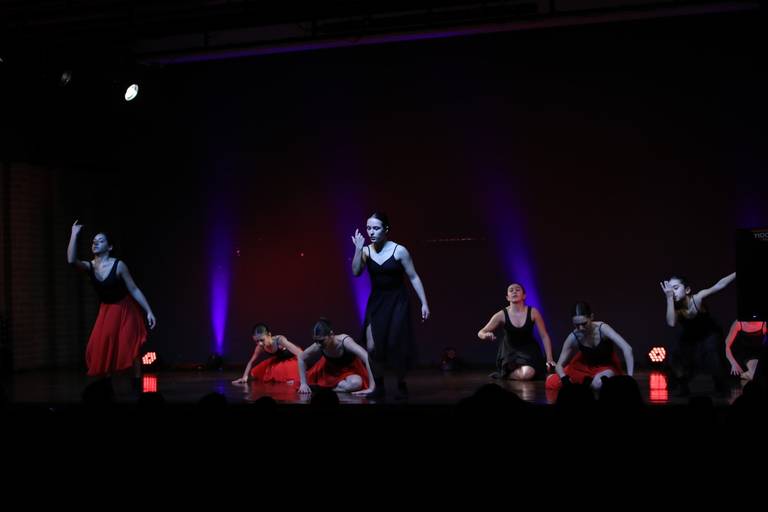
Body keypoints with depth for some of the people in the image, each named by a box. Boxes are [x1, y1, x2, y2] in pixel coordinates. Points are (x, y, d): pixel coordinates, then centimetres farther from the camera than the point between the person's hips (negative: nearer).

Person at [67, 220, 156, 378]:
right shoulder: (90, 267, -9)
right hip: (106, 311, 4)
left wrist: (149, 311, -18)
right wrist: (74, 234, -28)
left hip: (126, 309, -4)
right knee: (101, 347, -4)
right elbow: (71, 260, -30)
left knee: (131, 347, -8)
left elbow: (134, 290, -15)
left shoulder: (118, 265, -18)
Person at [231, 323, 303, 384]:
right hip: (279, 361, 6)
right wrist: (245, 377, -12)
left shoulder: (280, 340, -38)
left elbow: (300, 353, -47)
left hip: (293, 359, -6)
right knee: (255, 373, 1)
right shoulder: (260, 347, -20)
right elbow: (251, 362, -2)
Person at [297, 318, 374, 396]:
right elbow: (301, 359, -6)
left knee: (356, 383, -35)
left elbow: (367, 357, -48)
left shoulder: (344, 341, -37)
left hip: (350, 371, -5)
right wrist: (303, 384, -12)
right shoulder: (318, 346, -25)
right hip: (331, 371, 5)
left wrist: (372, 387, -52)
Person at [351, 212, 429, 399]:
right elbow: (356, 272, -17)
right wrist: (358, 249, -25)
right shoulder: (366, 250, -3)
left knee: (396, 346, -2)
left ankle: (401, 385, 19)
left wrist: (424, 303, -9)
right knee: (371, 347, -7)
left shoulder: (399, 250, -12)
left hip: (397, 302, -3)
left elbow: (414, 277, -7)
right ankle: (378, 384, 13)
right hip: (376, 302, 3)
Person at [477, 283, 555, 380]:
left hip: (529, 351, 2)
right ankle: (505, 372, 4)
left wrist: (549, 359, -11)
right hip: (510, 350, -2)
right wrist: (485, 335, -36)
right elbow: (480, 332, -11)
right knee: (523, 375, -31)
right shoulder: (502, 315, -14)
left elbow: (544, 336, -6)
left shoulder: (533, 312, -13)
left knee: (528, 373, -30)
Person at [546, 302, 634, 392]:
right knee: (551, 383, -7)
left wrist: (630, 377, -47)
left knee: (598, 384, -38)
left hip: (608, 366, -3)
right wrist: (564, 379, -39)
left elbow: (627, 349, -41)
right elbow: (559, 365, -16)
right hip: (585, 366, 4)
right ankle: (587, 381, 14)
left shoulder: (602, 328, -32)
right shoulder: (573, 338, -23)